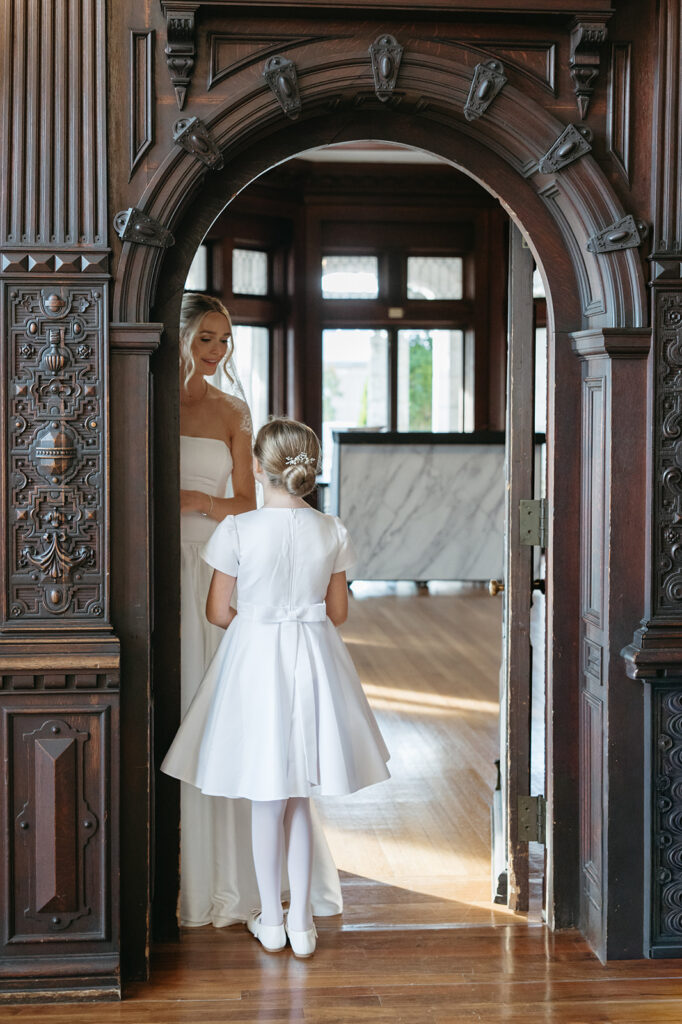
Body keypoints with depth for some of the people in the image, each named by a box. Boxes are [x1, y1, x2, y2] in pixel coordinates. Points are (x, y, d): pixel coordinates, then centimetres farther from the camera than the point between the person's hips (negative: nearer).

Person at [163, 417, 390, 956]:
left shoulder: (238, 529, -13)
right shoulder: (333, 531, -5)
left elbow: (219, 612, -5)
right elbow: (338, 612, 4)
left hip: (255, 657, -2)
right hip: (313, 660, 2)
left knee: (267, 801, 11)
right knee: (299, 799, 15)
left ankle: (271, 919, 21)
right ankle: (301, 921, 20)